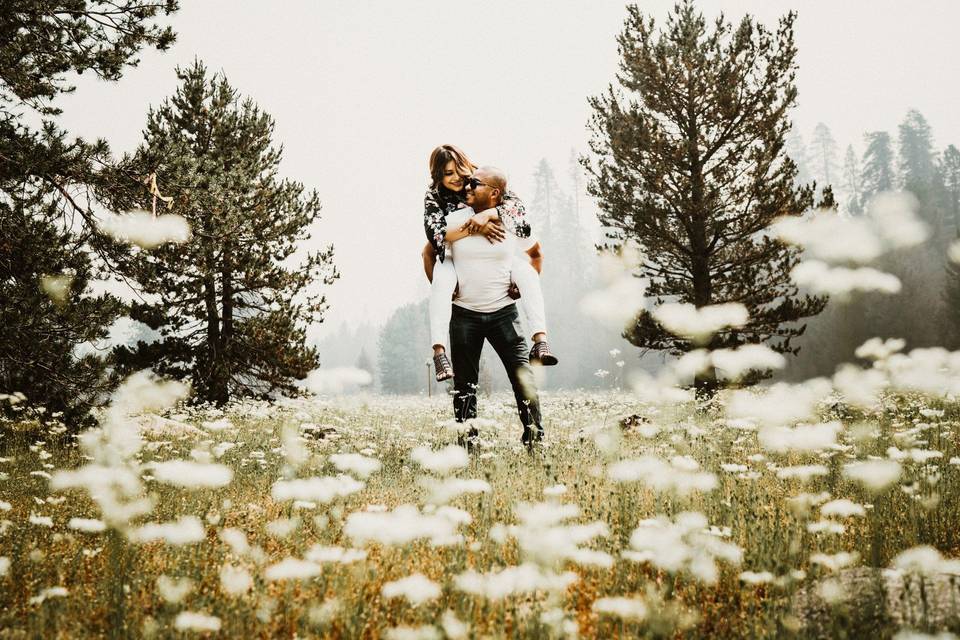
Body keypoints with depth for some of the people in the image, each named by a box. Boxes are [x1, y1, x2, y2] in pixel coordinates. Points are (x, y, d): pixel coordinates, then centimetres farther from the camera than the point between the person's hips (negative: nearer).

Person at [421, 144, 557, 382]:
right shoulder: (434, 197, -11)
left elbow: (516, 204, -21)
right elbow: (436, 233, -27)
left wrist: (487, 215, -39)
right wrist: (474, 228, -37)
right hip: (456, 256, -1)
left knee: (527, 272, -26)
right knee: (441, 280, -36)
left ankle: (540, 340, -36)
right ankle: (439, 351, -43)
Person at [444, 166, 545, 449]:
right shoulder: (456, 220, -2)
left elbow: (536, 252, 19)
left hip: (503, 312, 0)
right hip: (464, 314, 1)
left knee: (522, 373, -10)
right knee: (464, 382, 4)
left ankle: (535, 437, -2)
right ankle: (467, 443, 11)